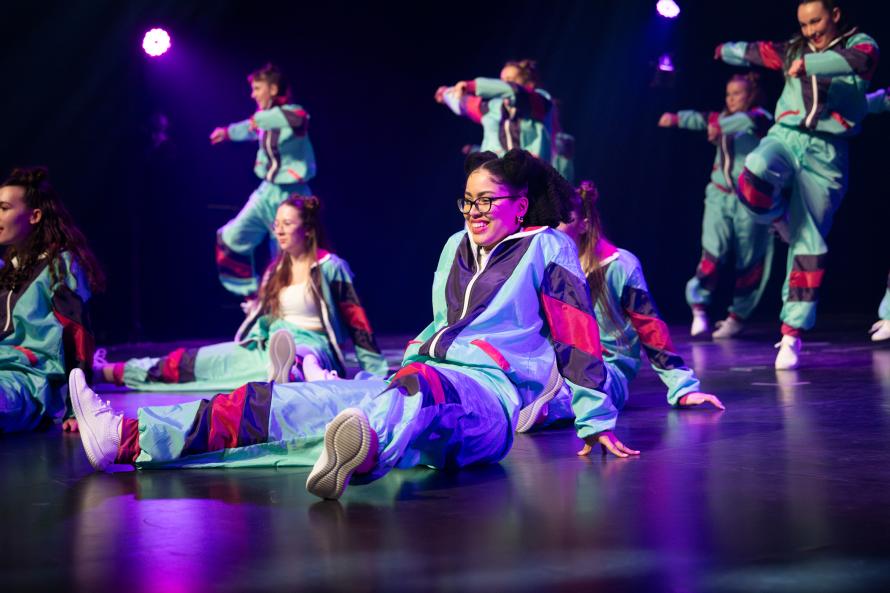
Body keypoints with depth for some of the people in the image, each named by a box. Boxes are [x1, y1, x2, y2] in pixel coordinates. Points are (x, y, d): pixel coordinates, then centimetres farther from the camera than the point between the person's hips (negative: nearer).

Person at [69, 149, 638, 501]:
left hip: (487, 397, -7)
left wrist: (597, 423, -2)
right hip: (418, 381, 7)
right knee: (273, 401, -11)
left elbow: (578, 336, 0)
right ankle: (127, 437, -23)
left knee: (420, 385, -46)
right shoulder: (457, 248, 22)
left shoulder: (548, 247, 3)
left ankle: (361, 452, -83)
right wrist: (400, 366, 31)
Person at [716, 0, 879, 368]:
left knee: (809, 245, -5)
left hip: (825, 151, -2)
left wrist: (807, 64, -21)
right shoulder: (793, 50, 15)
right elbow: (755, 51, 35)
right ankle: (781, 217, 1)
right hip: (786, 137, 3)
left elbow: (856, 61, -21)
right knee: (754, 173, -34)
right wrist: (726, 51, 51)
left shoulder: (859, 44, 4)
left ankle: (792, 334, -1)